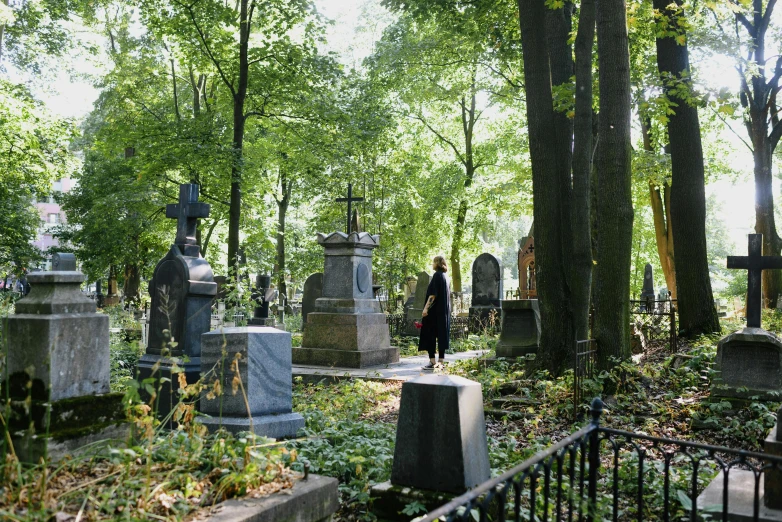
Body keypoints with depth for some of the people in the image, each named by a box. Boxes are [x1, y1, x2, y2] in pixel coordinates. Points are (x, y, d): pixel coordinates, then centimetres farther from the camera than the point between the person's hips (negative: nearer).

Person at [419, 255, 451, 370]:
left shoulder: (437, 275, -12)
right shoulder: (445, 276, 14)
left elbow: (433, 294, -19)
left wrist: (426, 308, -20)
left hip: (435, 310, -9)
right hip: (444, 310, 9)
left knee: (430, 335, -5)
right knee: (442, 334, 7)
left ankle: (432, 361, -8)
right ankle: (440, 361, 8)